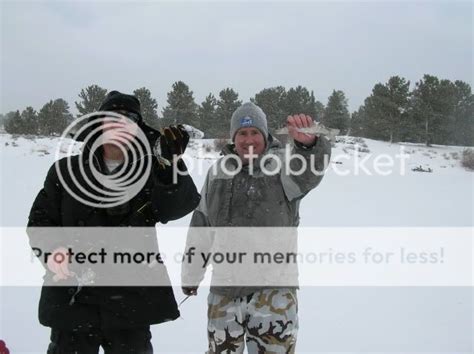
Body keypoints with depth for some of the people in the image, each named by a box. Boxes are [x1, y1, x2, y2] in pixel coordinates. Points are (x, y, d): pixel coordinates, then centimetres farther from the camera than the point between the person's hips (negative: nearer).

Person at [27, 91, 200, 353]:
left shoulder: (151, 173, 2)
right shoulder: (67, 170, 4)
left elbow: (180, 204, -16)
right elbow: (40, 220, 8)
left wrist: (171, 166, -35)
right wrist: (55, 255, -12)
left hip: (132, 300, 0)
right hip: (72, 299, 0)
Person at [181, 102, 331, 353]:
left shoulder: (283, 164, -4)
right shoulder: (218, 171, 8)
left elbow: (309, 171, -29)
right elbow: (201, 227, 16)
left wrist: (309, 143, -51)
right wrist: (190, 275, 20)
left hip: (273, 288, -4)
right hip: (224, 288, 4)